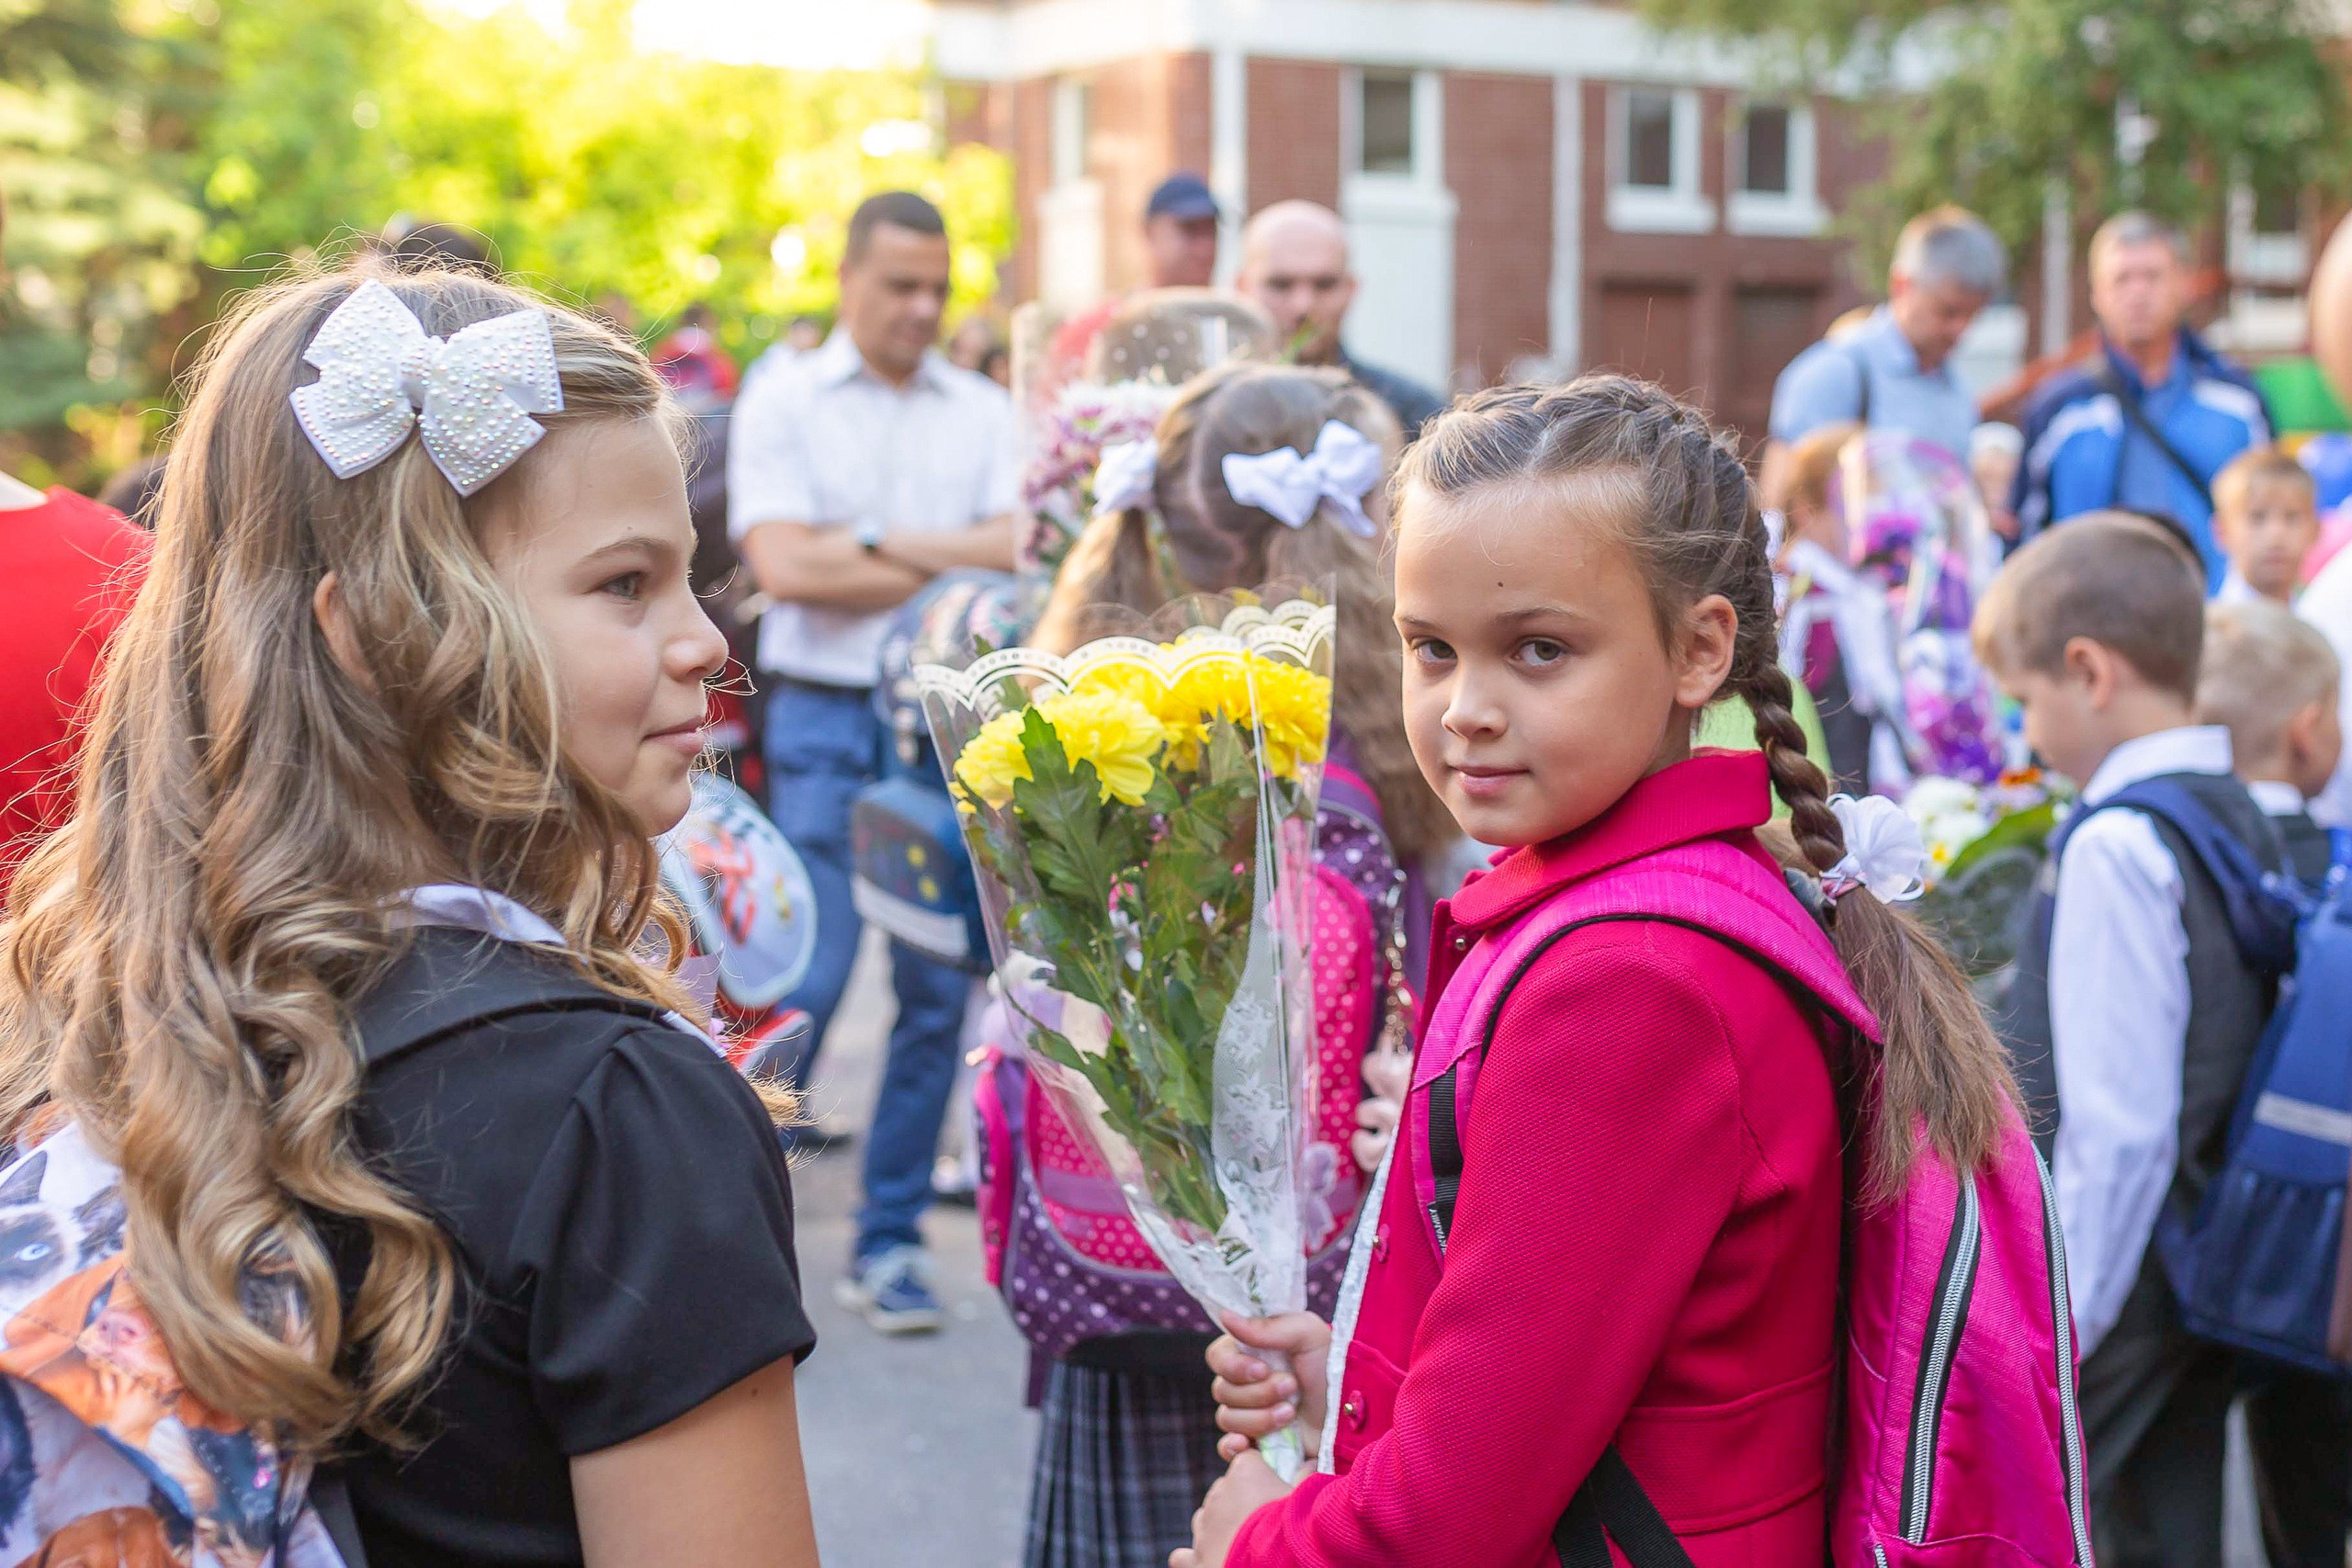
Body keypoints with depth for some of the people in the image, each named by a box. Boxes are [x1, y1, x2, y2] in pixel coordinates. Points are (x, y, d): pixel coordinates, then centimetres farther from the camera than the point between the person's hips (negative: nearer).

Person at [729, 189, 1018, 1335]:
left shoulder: (983, 412, 12)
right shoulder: (782, 402, 3)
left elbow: (1018, 549, 0)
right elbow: (784, 565, -9)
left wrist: (877, 541, -8)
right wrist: (956, 566, -4)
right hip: (826, 720, -3)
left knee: (939, 989, 2)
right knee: (803, 980, -9)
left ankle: (890, 1239, 13)